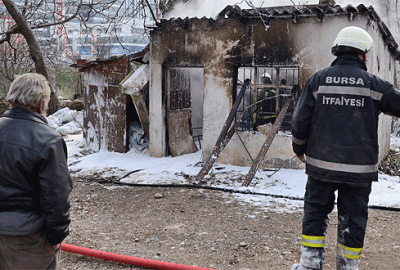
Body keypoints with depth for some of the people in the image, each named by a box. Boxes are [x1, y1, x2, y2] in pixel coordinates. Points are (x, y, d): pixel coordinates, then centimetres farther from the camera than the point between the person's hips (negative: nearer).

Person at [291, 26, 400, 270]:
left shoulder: (319, 80, -1)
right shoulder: (373, 84, -4)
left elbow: (301, 120, -1)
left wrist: (299, 148, 13)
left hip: (321, 164, 1)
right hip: (358, 168, -1)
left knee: (315, 212, 13)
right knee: (353, 218, 11)